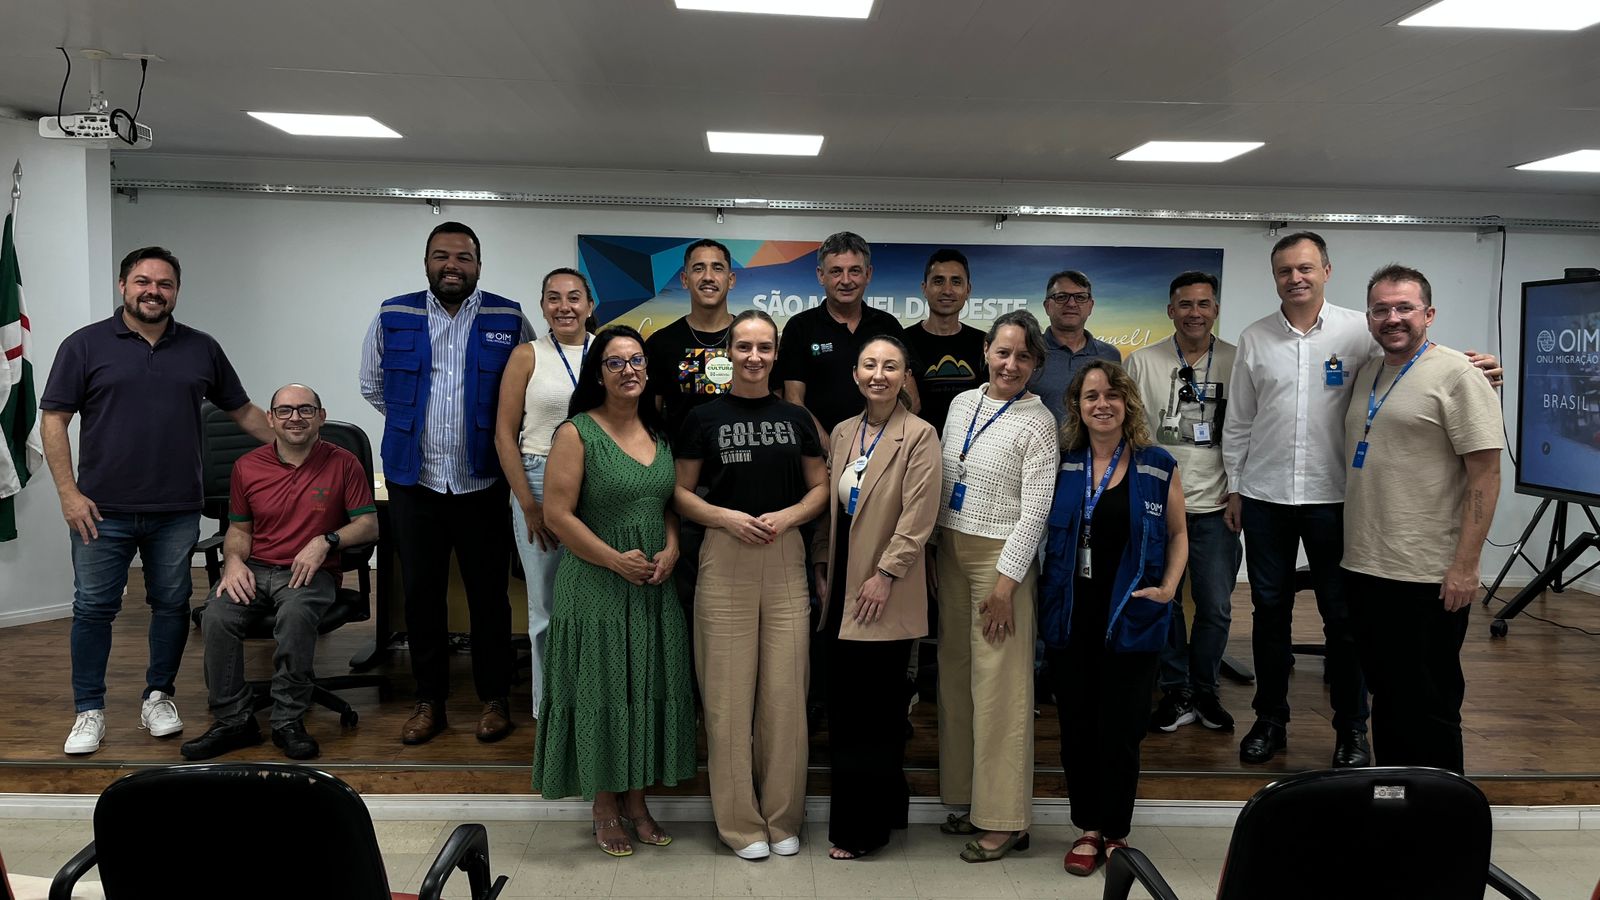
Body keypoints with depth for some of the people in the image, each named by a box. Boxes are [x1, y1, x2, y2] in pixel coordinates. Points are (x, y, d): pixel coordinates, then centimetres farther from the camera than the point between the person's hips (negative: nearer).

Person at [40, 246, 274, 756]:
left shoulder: (202, 349, 8)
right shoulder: (86, 345, 1)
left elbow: (243, 411, 13)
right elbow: (54, 421, -1)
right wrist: (69, 493, -8)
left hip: (176, 512, 2)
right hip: (102, 511, -2)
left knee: (172, 604, 9)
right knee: (93, 608, 5)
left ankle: (159, 697, 25)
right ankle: (89, 711, 17)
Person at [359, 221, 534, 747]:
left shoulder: (509, 320, -1)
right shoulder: (392, 318, 4)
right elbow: (373, 386, 17)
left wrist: (498, 434, 3)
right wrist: (413, 425, 13)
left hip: (483, 482, -1)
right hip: (414, 481, 2)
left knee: (489, 594, 6)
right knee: (421, 593, 9)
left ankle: (494, 698, 21)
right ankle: (429, 700, 24)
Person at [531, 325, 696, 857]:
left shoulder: (657, 431, 10)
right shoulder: (577, 433, -8)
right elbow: (557, 515, -13)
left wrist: (670, 550, -3)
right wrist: (617, 561, -14)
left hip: (654, 587, 5)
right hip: (596, 587, -5)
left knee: (647, 689, 9)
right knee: (601, 691, 3)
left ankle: (635, 801, 24)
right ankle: (604, 808, 18)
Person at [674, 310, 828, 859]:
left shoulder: (795, 418, 10)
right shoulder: (703, 418, 4)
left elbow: (819, 487, 13)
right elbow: (681, 493, 5)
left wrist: (786, 516, -6)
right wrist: (728, 517, -12)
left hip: (786, 558, 2)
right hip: (725, 560, -2)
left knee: (785, 690, 3)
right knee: (729, 692, 0)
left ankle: (782, 818, 18)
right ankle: (740, 821, 14)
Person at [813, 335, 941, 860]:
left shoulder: (919, 436, -8)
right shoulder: (843, 433, 12)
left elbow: (918, 518, -13)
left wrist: (885, 574, -16)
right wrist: (822, 566, 11)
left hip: (883, 592, -6)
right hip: (843, 586, 7)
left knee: (870, 710, 0)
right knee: (843, 704, 11)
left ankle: (862, 828, 14)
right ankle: (882, 809, 27)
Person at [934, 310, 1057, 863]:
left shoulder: (1037, 423, -8)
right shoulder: (962, 404, 10)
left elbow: (1035, 511, -11)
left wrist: (1006, 581, -15)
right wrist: (932, 550, 12)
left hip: (1001, 556, -6)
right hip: (950, 548, 6)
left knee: (999, 685, -3)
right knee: (955, 674, 10)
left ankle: (1003, 820, 8)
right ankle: (969, 798, 24)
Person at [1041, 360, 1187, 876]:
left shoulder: (1158, 466, 0)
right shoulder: (1061, 464, 4)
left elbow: (1178, 533, 9)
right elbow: (1042, 533, 12)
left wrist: (1168, 586, -5)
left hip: (1131, 618, -2)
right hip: (1070, 617, 2)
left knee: (1120, 731, 4)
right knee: (1076, 729, 8)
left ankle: (1116, 832, 23)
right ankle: (1088, 829, 24)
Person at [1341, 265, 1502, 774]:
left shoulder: (1455, 375, -9)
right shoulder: (1366, 374, 13)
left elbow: (1486, 475, -13)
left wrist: (1465, 566, -17)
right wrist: (1354, 549, 15)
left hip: (1428, 578, -7)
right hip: (1364, 567, 7)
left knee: (1428, 707, 4)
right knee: (1385, 695, 18)